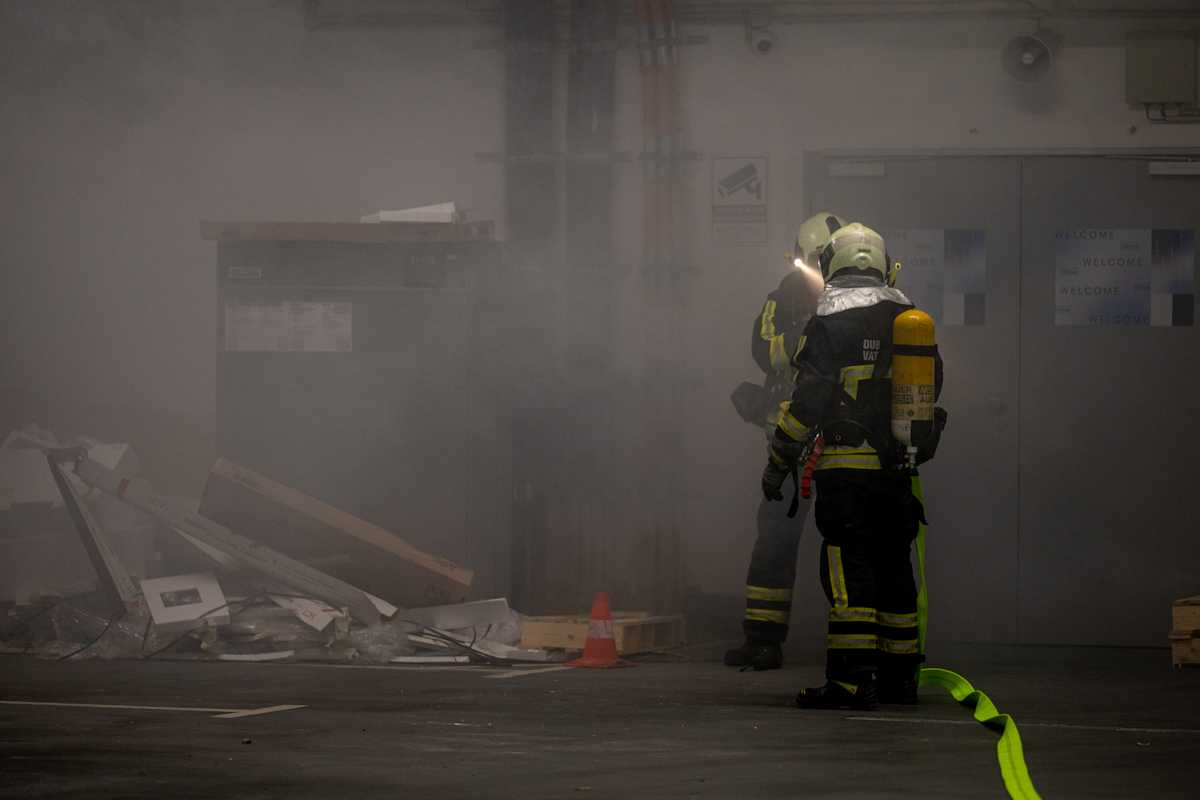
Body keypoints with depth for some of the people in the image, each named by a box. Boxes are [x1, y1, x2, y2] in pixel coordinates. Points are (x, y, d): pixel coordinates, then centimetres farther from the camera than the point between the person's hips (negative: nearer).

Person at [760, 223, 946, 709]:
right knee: (892, 567, 14)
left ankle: (852, 681, -14)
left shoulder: (829, 320, -8)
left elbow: (808, 399, -11)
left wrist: (778, 462, -4)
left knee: (848, 569, -7)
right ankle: (899, 677, 19)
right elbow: (930, 387, 18)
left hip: (846, 468, -6)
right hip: (897, 468, 6)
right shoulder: (910, 318, 11)